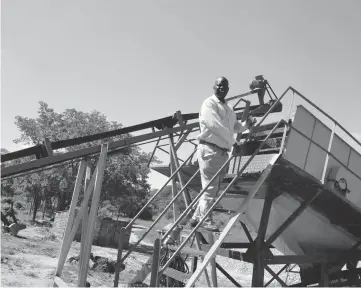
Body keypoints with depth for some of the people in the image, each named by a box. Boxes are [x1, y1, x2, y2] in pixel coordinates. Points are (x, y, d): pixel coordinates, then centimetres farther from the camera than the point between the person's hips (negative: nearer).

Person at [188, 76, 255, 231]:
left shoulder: (228, 109, 21)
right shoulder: (209, 104, -6)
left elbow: (235, 127, 25)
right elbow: (216, 126, -19)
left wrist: (245, 125, 2)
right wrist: (233, 143, -18)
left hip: (223, 152, 9)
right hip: (209, 150, -9)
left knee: (214, 188, 12)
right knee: (210, 187, -6)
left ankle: (196, 218, 22)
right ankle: (206, 220, 4)